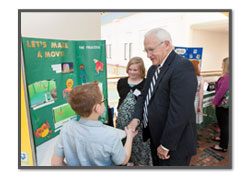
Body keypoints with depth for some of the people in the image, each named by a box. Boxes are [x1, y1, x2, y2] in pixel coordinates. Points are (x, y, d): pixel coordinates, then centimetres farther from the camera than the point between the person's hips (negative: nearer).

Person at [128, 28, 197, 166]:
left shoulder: (182, 67, -21)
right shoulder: (153, 69, 9)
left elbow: (179, 112, -26)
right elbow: (144, 95, 12)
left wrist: (166, 145, -20)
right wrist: (136, 118, -5)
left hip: (174, 146, -8)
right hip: (155, 138, 8)